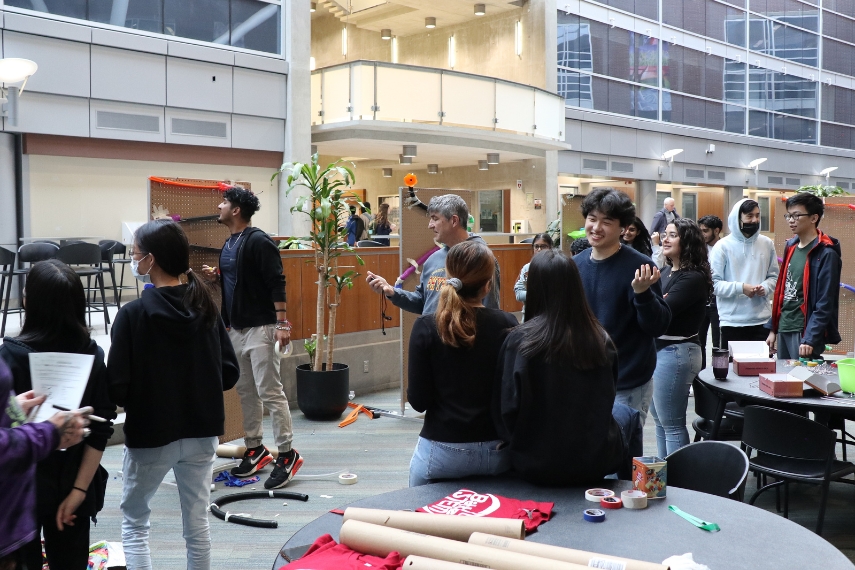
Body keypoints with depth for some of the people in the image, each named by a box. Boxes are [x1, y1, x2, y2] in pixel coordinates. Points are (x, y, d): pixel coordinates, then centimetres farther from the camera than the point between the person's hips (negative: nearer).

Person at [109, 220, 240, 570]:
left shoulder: (133, 314, -16)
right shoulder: (205, 307, -3)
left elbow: (118, 387, -16)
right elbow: (230, 373, 0)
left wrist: (140, 399, 5)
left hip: (150, 435, -4)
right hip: (202, 433, 4)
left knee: (134, 522, 17)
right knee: (197, 525, 14)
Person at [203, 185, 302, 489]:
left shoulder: (259, 241, -14)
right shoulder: (229, 243, 13)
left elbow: (277, 283, -18)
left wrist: (282, 323, -22)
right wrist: (216, 275, 5)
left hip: (260, 327, -9)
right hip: (236, 328, 9)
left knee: (270, 392, -7)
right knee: (246, 391, 13)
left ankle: (287, 455, 1)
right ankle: (255, 449, 24)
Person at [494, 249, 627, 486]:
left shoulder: (519, 341, -18)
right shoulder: (601, 340, -9)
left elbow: (507, 409, -11)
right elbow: (606, 402, 5)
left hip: (537, 467, -1)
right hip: (596, 464, 1)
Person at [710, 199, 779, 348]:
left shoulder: (767, 244, 9)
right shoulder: (723, 246, -4)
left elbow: (774, 276, 13)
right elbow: (713, 282, -9)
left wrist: (765, 287, -8)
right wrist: (741, 288, -19)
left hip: (762, 321, 3)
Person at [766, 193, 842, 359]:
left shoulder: (826, 253, -11)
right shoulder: (791, 246, 12)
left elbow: (825, 303, -16)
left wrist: (810, 340, -20)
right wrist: (773, 328, 13)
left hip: (805, 332, -7)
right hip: (784, 329, 7)